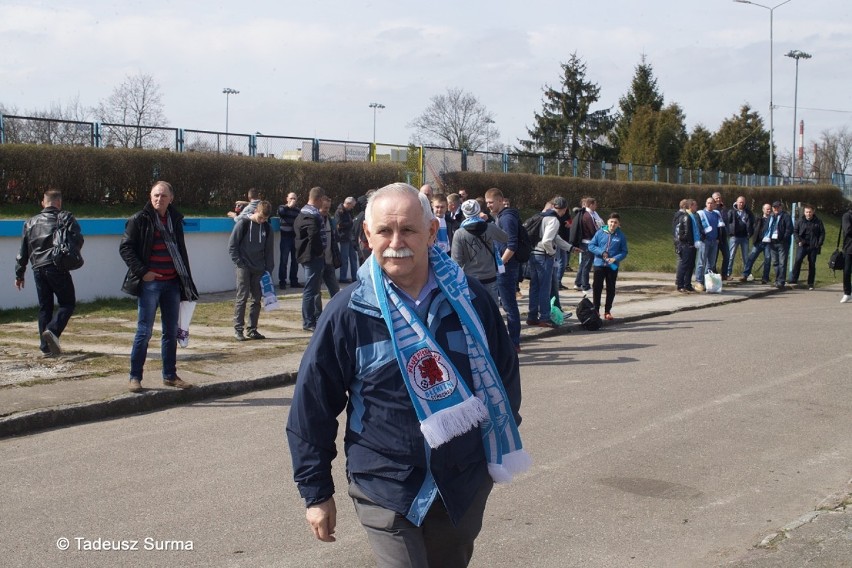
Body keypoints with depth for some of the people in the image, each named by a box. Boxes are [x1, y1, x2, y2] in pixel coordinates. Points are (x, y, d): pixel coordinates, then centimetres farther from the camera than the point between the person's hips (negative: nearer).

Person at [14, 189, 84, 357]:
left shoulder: (31, 223, 17)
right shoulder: (66, 218, 3)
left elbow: (23, 252, 18)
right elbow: (78, 239, -9)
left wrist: (19, 274, 23)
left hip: (38, 269, 5)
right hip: (57, 268, -5)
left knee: (44, 307, 11)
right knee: (68, 303, 4)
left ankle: (46, 347, 9)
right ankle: (52, 330, -20)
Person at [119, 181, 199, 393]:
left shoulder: (175, 219, 12)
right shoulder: (140, 219, -5)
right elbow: (125, 248, -6)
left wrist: (186, 281, 15)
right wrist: (142, 271, -15)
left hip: (172, 284, 5)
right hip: (150, 283, -5)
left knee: (171, 332, 10)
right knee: (144, 331, -3)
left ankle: (170, 375, 20)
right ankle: (135, 377, 5)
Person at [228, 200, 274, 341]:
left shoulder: (267, 228, 6)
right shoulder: (243, 223, -6)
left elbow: (269, 250, 11)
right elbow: (232, 245, -4)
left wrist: (269, 270, 6)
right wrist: (238, 263, -10)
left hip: (259, 269, 5)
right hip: (243, 267, -5)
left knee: (257, 298, 5)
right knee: (242, 297, -9)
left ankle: (252, 329, 13)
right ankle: (238, 329, -4)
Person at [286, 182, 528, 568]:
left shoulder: (469, 297, -4)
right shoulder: (348, 312, -11)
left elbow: (504, 371, 10)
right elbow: (311, 408, -5)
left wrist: (501, 445, 14)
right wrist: (316, 492, -3)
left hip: (466, 483, 3)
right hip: (387, 492, -3)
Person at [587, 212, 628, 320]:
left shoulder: (621, 236, -3)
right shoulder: (600, 232, -4)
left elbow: (624, 252, -1)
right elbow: (591, 246, -2)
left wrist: (615, 258, -18)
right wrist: (601, 252, -16)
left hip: (613, 266, 1)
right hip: (599, 264, 0)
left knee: (611, 289, 7)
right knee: (597, 288, 3)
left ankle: (607, 311, 17)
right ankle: (595, 310, 13)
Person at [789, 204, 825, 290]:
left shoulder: (818, 221, 5)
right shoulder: (801, 221, 7)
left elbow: (822, 233, 6)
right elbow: (795, 231, 12)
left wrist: (819, 244, -4)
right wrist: (799, 241, -3)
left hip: (813, 247, 0)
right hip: (802, 245, 0)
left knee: (812, 265, 4)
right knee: (798, 260, -19)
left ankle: (810, 284, 12)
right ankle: (794, 280, -19)